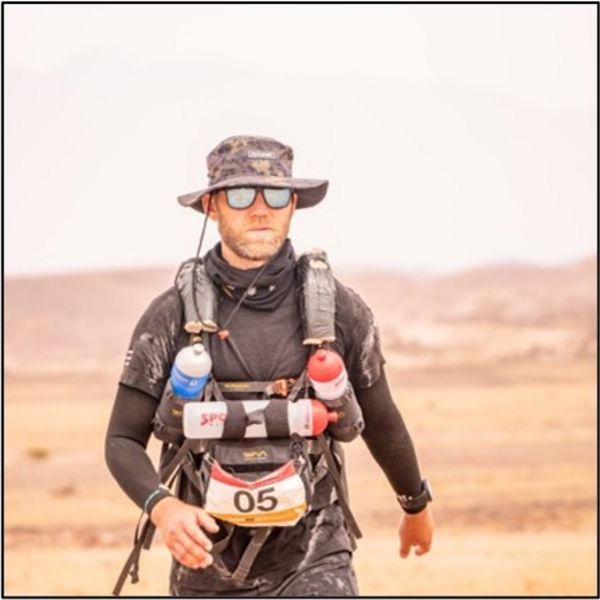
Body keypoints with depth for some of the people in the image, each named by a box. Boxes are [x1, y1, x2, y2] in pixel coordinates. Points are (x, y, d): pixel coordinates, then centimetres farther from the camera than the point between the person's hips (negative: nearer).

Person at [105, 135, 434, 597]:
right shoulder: (171, 317, -5)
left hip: (311, 562, -1)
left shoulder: (339, 310, -3)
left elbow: (380, 420, 13)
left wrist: (417, 504, 27)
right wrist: (163, 506, -23)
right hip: (208, 557, 1)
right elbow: (124, 441, -3)